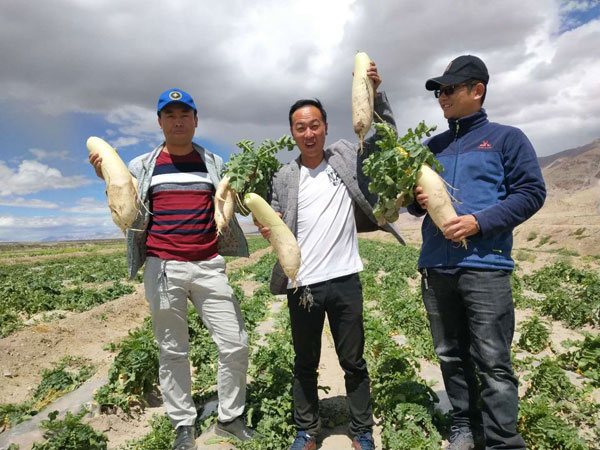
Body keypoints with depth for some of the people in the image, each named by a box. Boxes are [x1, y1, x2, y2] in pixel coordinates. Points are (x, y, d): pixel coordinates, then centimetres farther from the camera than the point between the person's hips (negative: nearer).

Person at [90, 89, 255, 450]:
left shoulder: (215, 164, 11)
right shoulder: (143, 166, 9)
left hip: (209, 265, 1)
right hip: (163, 268, -1)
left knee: (236, 344, 1)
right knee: (172, 351, 8)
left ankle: (230, 418, 21)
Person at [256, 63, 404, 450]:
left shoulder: (347, 157, 4)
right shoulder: (283, 179, 4)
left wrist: (376, 92, -7)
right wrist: (268, 230, -15)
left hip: (345, 280, 0)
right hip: (303, 286, 1)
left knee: (354, 363, 14)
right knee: (305, 365, 17)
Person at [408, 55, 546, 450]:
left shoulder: (507, 138, 6)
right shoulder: (432, 147, 19)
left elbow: (531, 192, -2)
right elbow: (414, 201, 22)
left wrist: (479, 222, -14)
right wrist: (418, 200, -2)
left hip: (485, 266, -5)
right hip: (435, 267, 5)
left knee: (493, 362, -3)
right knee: (451, 356, 13)